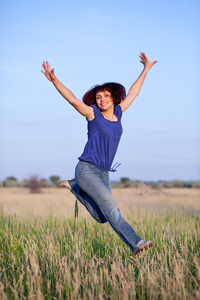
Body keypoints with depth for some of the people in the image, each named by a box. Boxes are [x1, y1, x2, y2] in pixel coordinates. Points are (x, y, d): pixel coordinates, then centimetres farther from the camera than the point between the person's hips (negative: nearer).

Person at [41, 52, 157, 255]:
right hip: (86, 169, -7)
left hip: (103, 173, 7)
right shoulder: (93, 113, -6)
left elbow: (132, 94, 21)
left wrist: (145, 70, 28)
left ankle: (75, 187, 24)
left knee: (102, 217, 8)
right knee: (110, 207, -19)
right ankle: (136, 244, -23)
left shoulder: (117, 112, 9)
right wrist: (54, 80, -35)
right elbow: (72, 99, -20)